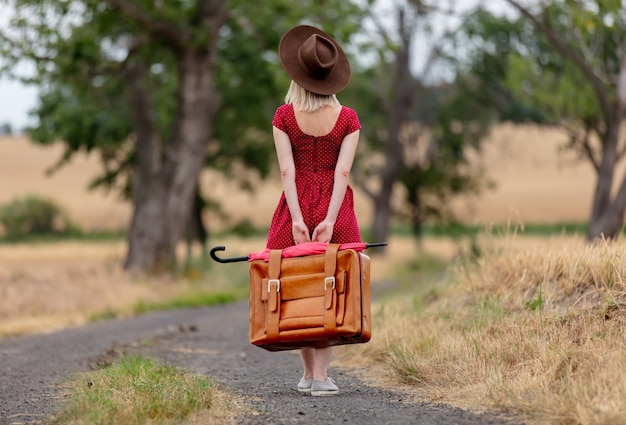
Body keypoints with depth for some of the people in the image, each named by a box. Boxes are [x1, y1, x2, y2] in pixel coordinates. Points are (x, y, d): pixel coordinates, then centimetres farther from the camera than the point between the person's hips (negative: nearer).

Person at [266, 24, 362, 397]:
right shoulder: (348, 119, -4)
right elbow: (343, 173, -13)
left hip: (296, 208, 1)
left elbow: (287, 172, -11)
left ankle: (308, 372, 20)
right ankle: (321, 375, -4)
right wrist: (329, 221, -16)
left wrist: (298, 220, -13)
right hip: (335, 210, 0)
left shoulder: (285, 116, -4)